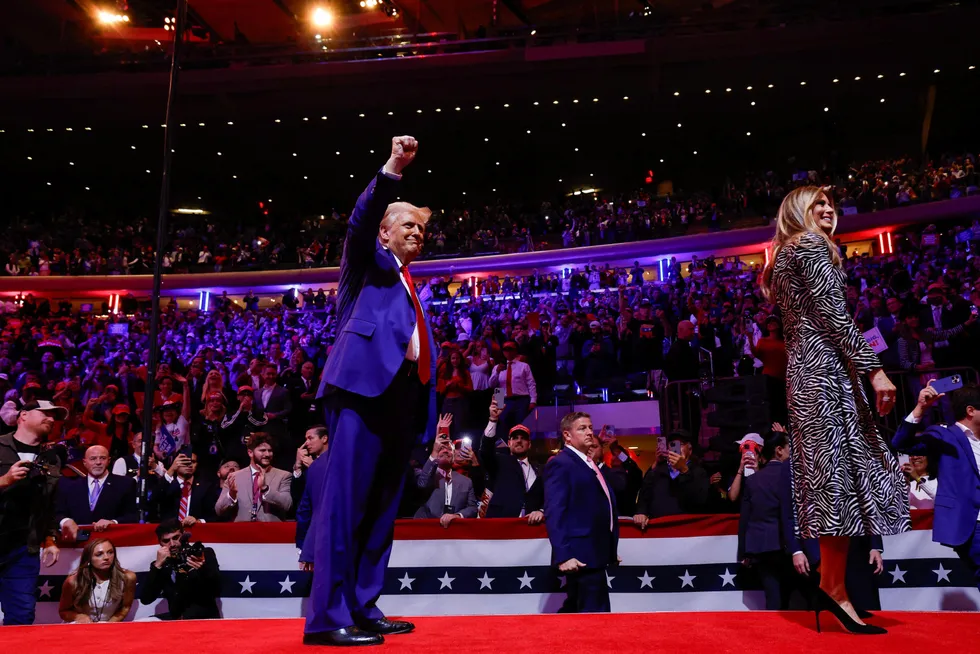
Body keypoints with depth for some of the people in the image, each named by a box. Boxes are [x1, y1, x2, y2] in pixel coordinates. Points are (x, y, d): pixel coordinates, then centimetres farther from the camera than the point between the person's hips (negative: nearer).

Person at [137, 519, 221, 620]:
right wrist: (157, 565, -13)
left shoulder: (205, 554, 1)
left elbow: (216, 591, -9)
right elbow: (145, 599, -4)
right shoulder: (161, 565, 8)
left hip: (205, 618, -4)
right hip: (176, 619, 4)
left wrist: (204, 569, -28)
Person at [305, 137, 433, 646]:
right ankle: (328, 617, -10)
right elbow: (359, 221, -7)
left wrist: (425, 407, 15)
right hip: (366, 384, -8)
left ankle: (362, 609, 14)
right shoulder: (368, 262, 14)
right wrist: (392, 169, -18)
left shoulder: (413, 288, 31)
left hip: (403, 394, 8)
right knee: (345, 498, -11)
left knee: (382, 505, 7)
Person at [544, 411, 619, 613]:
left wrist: (610, 551, 17)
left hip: (595, 555, 9)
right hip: (581, 557, -9)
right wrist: (563, 555, -24)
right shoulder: (560, 464, -10)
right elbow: (554, 514, -17)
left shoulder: (589, 464, 19)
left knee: (576, 611, 16)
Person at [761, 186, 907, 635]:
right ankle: (835, 588, -10)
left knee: (829, 472, 8)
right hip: (826, 366, -10)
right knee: (839, 469, -11)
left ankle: (830, 582, 11)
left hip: (804, 367, 10)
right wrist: (874, 368, -17)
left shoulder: (785, 254, 24)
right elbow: (834, 315, -14)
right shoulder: (811, 244, -4)